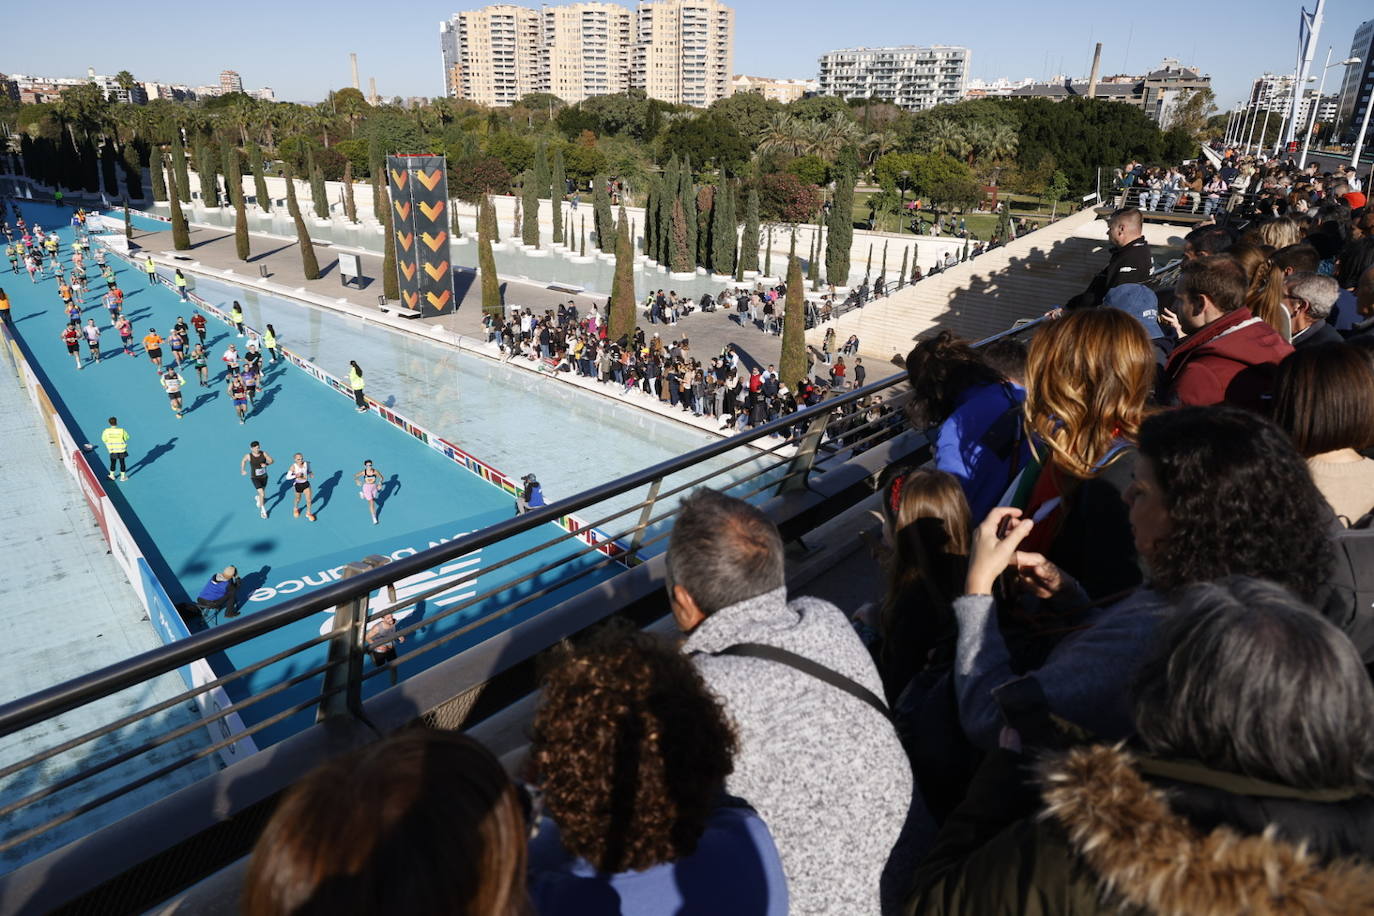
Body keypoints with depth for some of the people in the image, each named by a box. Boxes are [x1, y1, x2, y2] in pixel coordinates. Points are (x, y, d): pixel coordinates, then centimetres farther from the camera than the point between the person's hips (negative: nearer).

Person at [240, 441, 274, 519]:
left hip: (264, 476, 3)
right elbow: (243, 460, 6)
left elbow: (271, 460, -3)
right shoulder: (249, 456, -16)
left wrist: (266, 464, -25)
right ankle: (263, 511, 3)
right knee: (262, 494, -15)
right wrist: (242, 470, 17)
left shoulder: (263, 453, -13)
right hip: (255, 478, -3)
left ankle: (257, 498, 62)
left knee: (262, 492, 24)